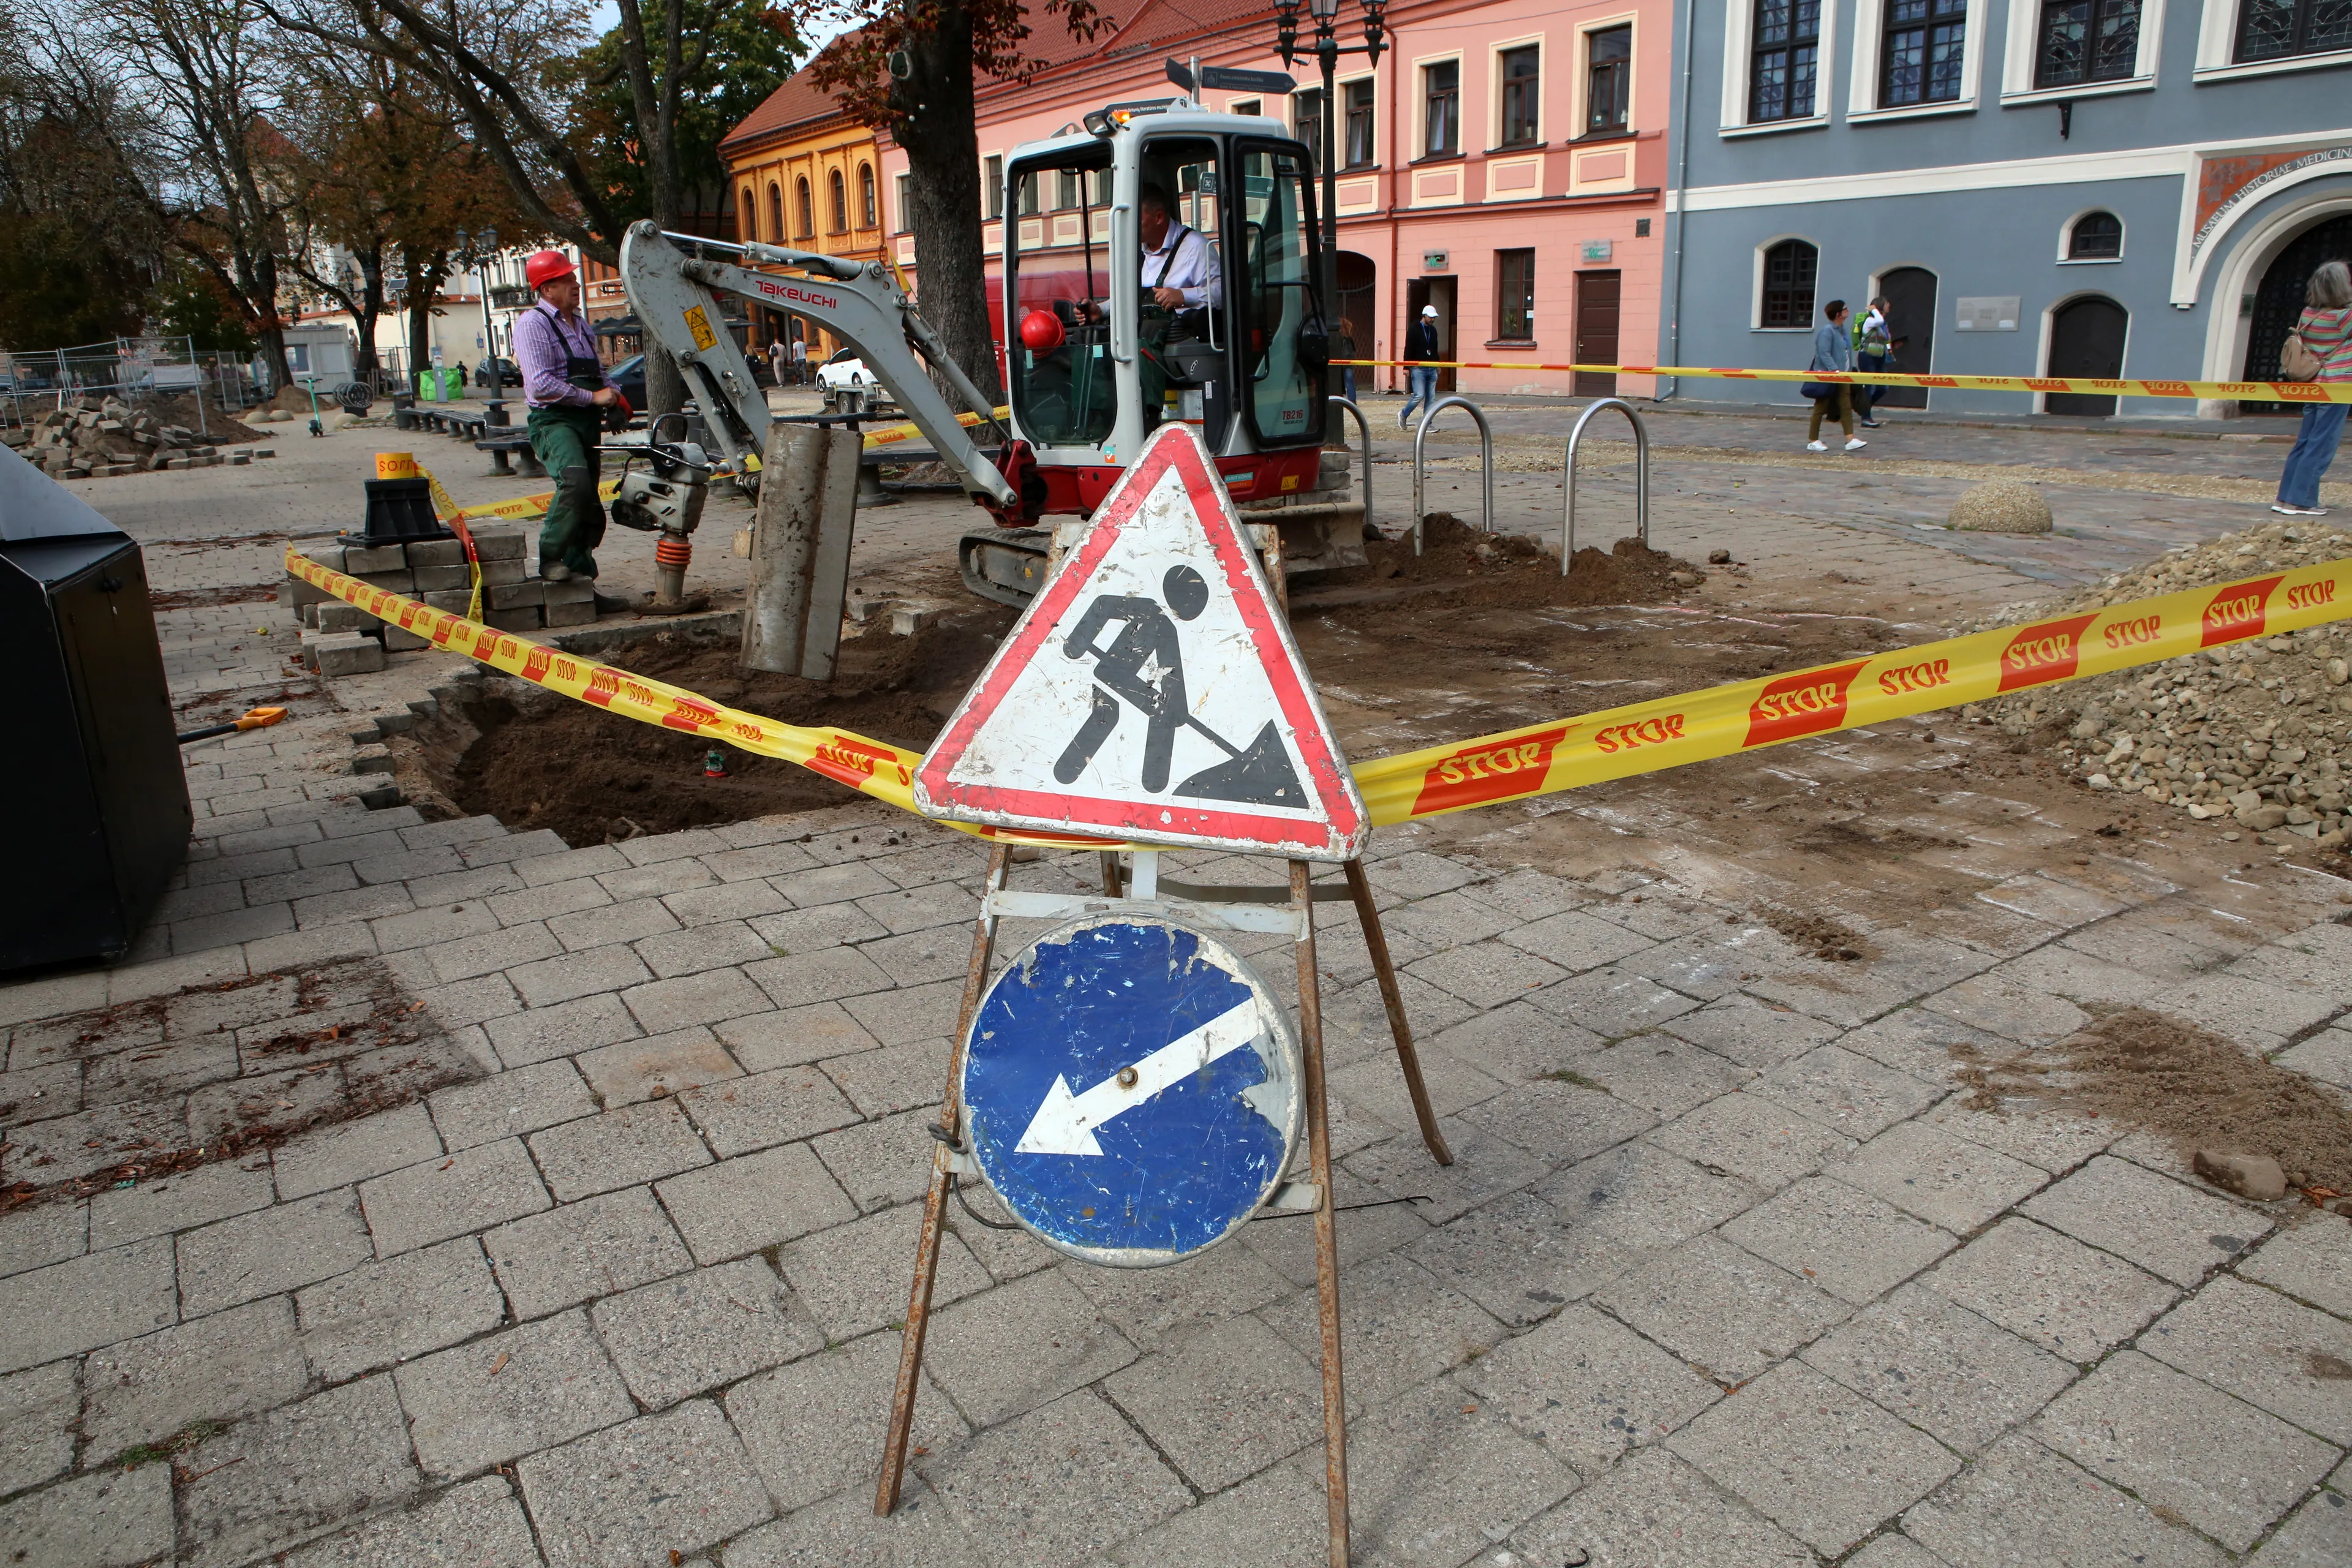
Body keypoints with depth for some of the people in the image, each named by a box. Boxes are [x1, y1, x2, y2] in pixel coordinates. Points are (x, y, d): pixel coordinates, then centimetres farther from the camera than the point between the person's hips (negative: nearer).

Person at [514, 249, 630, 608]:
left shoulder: (580, 325, 23)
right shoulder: (533, 323, -5)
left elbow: (597, 373, 33)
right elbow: (541, 385, -17)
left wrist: (613, 393, 10)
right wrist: (593, 397, -14)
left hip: (586, 422, 9)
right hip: (553, 420, -9)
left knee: (589, 510, 9)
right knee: (575, 480, -35)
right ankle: (550, 558, -23)